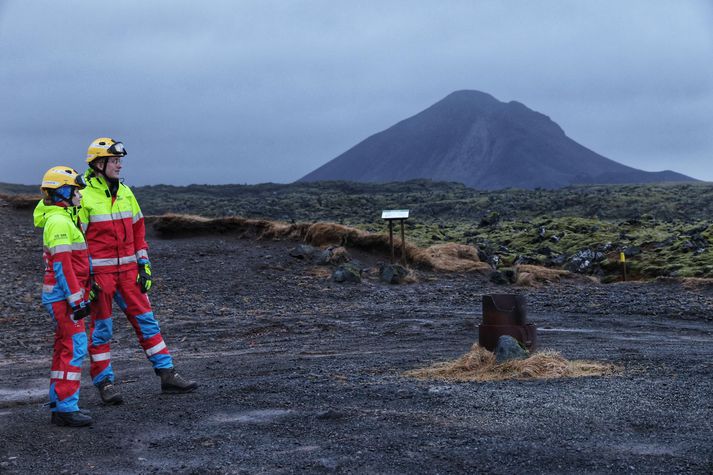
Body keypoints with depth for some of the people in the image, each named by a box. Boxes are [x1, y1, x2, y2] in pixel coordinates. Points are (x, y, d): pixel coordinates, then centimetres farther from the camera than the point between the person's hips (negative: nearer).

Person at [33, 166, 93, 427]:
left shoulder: (63, 219, 17)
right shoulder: (59, 222, -16)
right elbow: (62, 265, -21)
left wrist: (81, 295, 22)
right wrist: (77, 299, -21)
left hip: (62, 296, 10)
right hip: (63, 295, -10)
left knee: (64, 349, 12)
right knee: (74, 348, -10)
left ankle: (59, 406, 16)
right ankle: (67, 407, -9)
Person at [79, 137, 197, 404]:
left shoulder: (125, 193, 9)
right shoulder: (83, 197, -10)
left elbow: (138, 230, 14)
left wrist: (144, 264, 8)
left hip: (128, 269, 6)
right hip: (99, 271, -6)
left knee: (145, 320, 5)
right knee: (101, 328, 3)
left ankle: (167, 375, 8)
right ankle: (104, 383, 13)